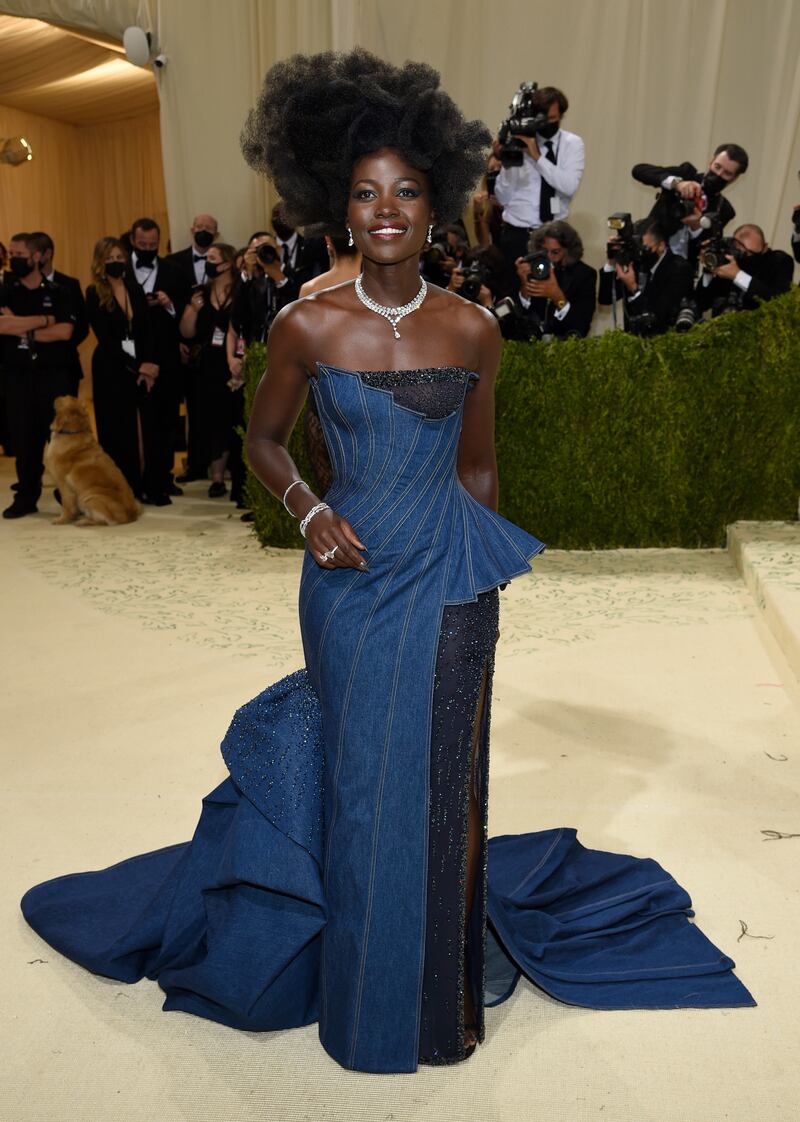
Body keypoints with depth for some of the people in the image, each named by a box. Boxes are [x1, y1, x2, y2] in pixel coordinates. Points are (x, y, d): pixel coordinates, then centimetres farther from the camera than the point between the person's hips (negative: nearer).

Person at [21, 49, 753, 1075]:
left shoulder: (472, 328, -2)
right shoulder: (308, 324, -6)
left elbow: (478, 468, 8)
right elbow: (263, 439, 8)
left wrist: (483, 573, 12)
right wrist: (307, 511, -10)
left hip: (451, 580, 1)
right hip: (353, 580, -1)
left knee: (443, 774, 11)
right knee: (362, 777, 11)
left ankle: (447, 969, 38)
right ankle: (372, 992, 35)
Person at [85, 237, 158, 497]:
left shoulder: (135, 289, 11)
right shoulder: (94, 294, -1)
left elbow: (147, 332, 5)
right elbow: (105, 338, -8)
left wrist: (149, 365, -10)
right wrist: (137, 366, -12)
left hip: (143, 367, 3)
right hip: (111, 369, -3)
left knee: (145, 426, -1)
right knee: (117, 429, 1)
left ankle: (149, 484, 4)